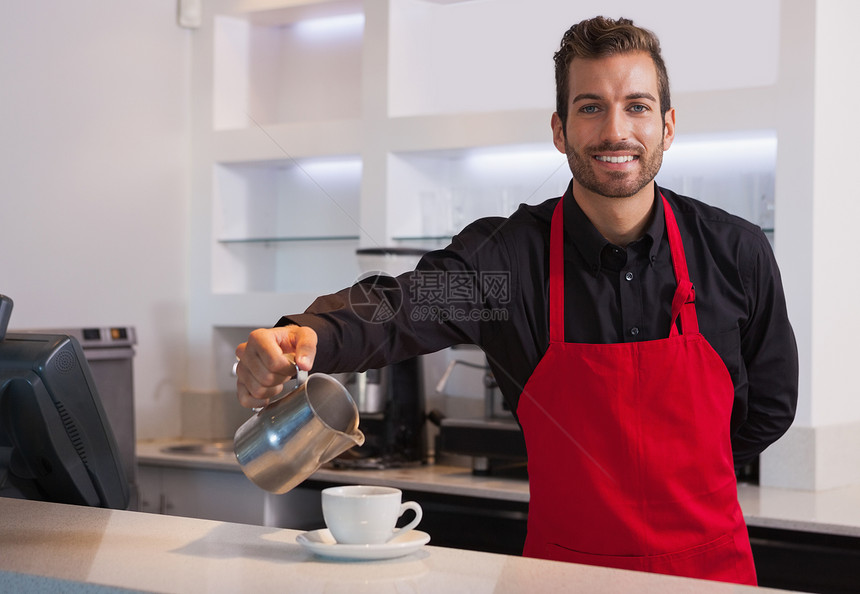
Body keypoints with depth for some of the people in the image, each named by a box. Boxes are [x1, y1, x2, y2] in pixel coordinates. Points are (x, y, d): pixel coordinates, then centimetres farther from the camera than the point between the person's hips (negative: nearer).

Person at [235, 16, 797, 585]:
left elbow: (770, 404, 8)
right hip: (564, 565, 1)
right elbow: (398, 304, -29)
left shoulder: (737, 253, -6)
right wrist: (306, 335, -49)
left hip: (711, 563, -1)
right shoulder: (506, 252, -11)